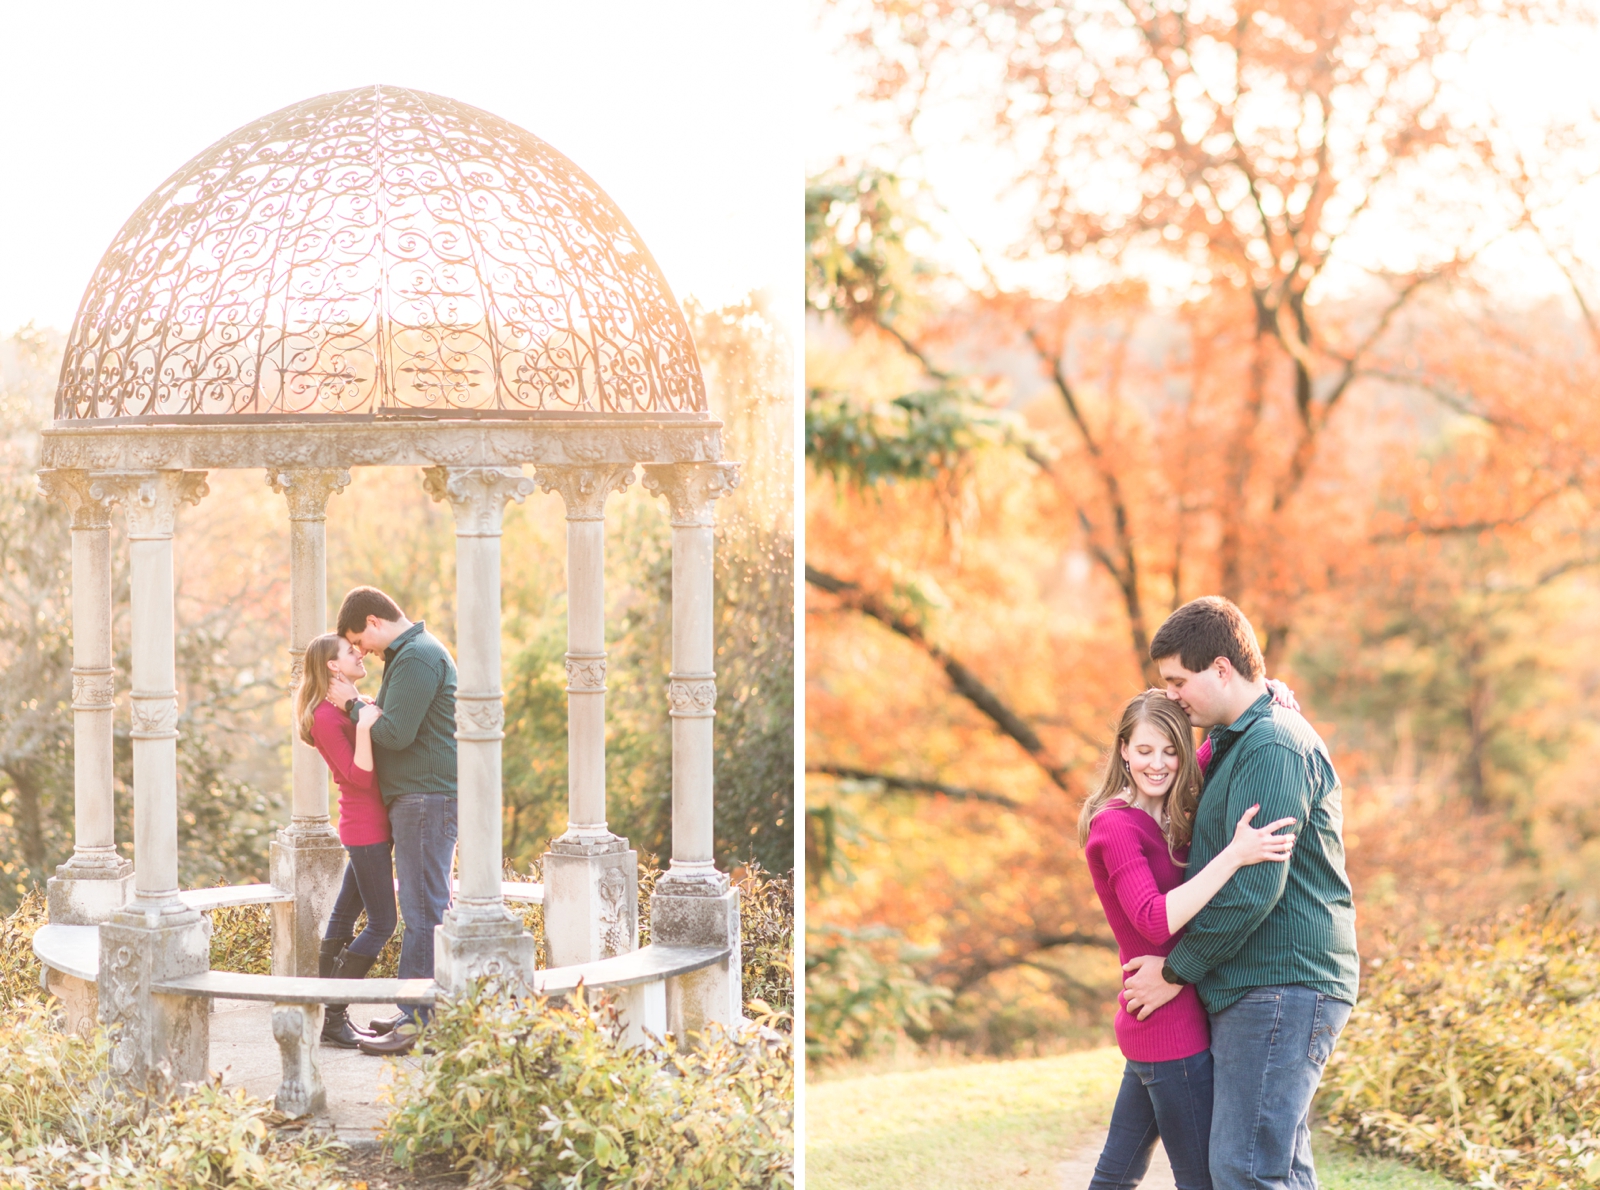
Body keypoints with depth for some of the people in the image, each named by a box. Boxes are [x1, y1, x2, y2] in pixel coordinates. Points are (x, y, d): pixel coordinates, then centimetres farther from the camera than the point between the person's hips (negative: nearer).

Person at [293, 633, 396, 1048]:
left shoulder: (355, 706, 15)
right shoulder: (327, 716, -15)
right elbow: (360, 777, -20)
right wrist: (364, 727, -30)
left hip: (373, 824, 10)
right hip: (364, 827, -10)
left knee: (344, 917, 11)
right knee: (381, 923, -9)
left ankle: (331, 1012, 16)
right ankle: (334, 1018, -7)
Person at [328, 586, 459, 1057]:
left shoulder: (416, 657, -15)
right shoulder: (410, 652, 19)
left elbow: (396, 733, -21)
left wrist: (352, 705, -7)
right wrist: (360, 707, 8)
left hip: (427, 797, -11)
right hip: (415, 794, 11)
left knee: (423, 908, -9)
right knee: (423, 906, 12)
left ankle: (419, 1021, -7)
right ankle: (418, 1012, 17)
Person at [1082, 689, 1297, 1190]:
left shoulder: (1164, 816, 10)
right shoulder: (1116, 825, -15)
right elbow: (1155, 922, -28)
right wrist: (1234, 855, -32)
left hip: (1146, 1030, 9)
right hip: (1172, 1029, -9)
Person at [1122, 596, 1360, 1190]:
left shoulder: (1272, 747, -15)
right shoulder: (1238, 740, 19)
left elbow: (1253, 889, -20)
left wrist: (1176, 971, -12)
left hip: (1282, 989, -11)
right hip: (1253, 990, 11)